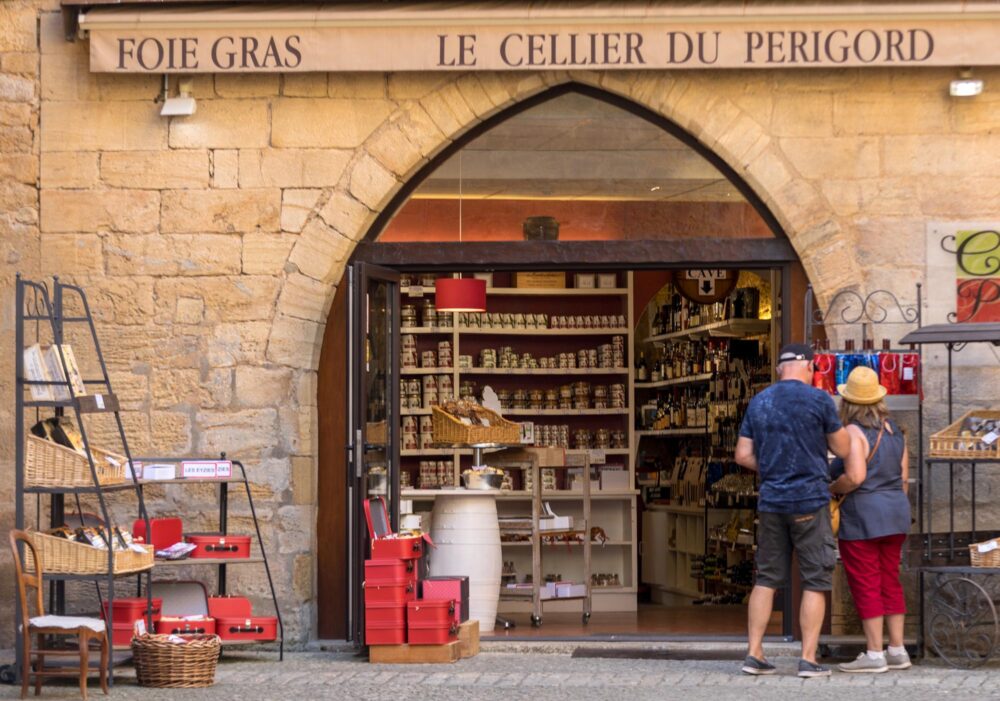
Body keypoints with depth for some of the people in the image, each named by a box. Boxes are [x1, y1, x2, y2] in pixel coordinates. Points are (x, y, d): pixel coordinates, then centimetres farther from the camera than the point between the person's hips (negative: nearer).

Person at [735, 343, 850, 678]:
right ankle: (808, 659, -2)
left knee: (767, 578, 11)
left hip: (771, 500, 5)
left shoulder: (758, 403, 7)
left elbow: (743, 455, 8)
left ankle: (754, 654, 8)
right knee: (815, 581, 1)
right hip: (810, 500, -5)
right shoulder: (818, 399, -7)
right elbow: (843, 449, 1)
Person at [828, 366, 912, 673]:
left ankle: (874, 654, -4)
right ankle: (897, 650, 13)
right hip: (895, 514, 8)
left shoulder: (854, 433, -15)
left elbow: (855, 477, -24)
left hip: (862, 518, -8)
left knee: (866, 586, -3)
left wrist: (831, 488, -8)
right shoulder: (893, 430, 8)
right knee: (890, 582, 12)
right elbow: (903, 475, 11)